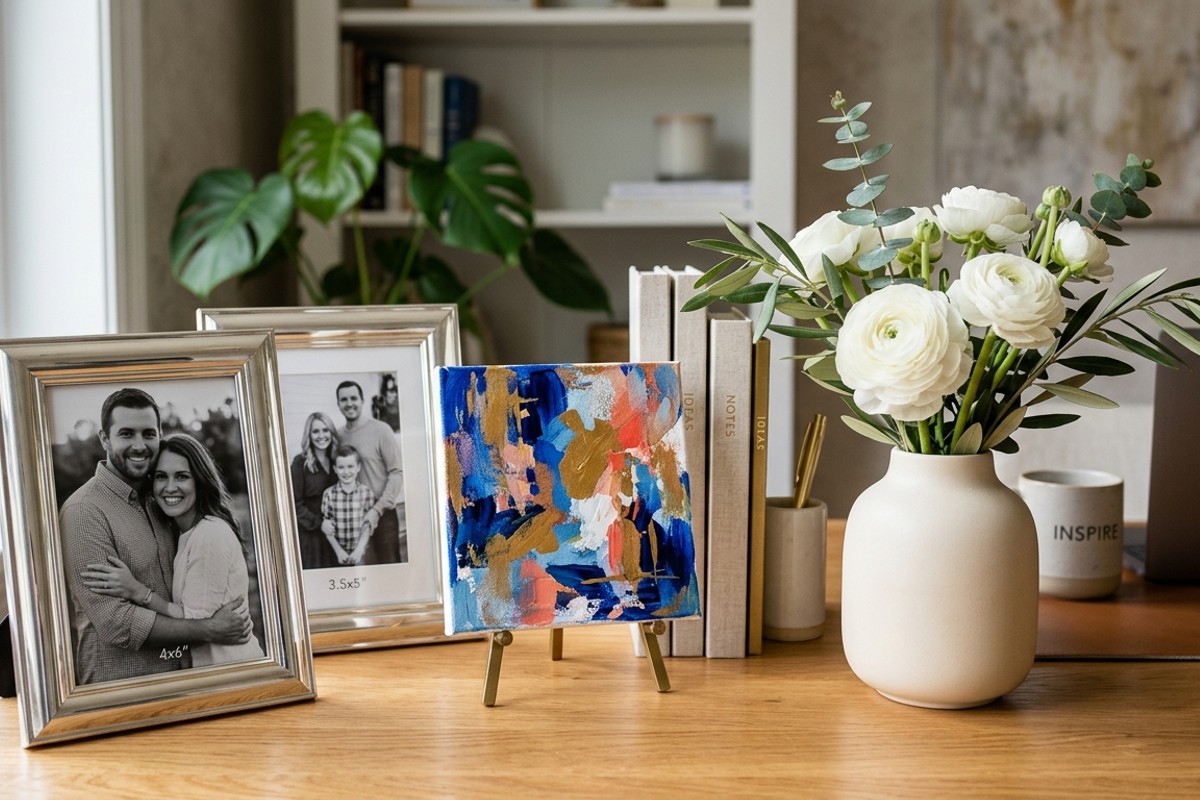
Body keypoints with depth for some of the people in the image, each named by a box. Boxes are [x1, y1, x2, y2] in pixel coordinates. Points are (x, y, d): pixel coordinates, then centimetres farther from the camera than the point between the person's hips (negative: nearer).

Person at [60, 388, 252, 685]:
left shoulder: (157, 501, 5)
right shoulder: (84, 511, -18)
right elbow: (113, 620, -23)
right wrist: (210, 630, -20)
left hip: (175, 672, 7)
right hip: (118, 683, -7)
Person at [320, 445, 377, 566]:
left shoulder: (366, 492, -6)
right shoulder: (329, 494, -5)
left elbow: (368, 526, -6)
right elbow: (327, 528, -3)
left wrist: (359, 550, -12)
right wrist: (339, 551, -8)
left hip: (361, 552, 0)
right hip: (339, 552, 0)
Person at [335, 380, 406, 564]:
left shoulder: (380, 430, -8)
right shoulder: (338, 435, 6)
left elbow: (397, 472, -10)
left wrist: (377, 510, -16)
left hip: (385, 512, -4)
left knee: (390, 564, 0)